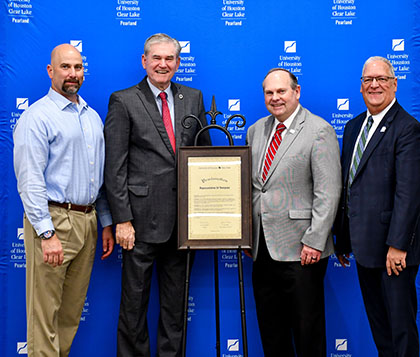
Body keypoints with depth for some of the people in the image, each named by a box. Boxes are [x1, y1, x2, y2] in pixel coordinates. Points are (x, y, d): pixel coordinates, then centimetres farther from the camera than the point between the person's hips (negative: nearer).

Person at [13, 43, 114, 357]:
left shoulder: (93, 117, 15)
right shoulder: (37, 117, -7)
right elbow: (30, 180, -13)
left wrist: (106, 223, 14)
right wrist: (47, 233, -19)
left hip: (88, 221, 7)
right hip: (53, 219, -7)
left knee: (73, 308, 14)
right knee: (45, 311, 0)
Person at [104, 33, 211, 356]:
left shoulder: (193, 98, 11)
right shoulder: (124, 101, -2)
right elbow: (115, 167, -6)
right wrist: (122, 220, -12)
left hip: (184, 217, 4)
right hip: (143, 217, -4)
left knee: (176, 298, 14)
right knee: (135, 297, 5)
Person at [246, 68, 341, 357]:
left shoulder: (319, 131, -7)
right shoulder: (256, 130, 13)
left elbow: (328, 192, -12)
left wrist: (314, 241, -17)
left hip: (300, 249, -6)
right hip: (263, 248, 6)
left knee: (306, 327, 4)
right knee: (270, 327, 14)